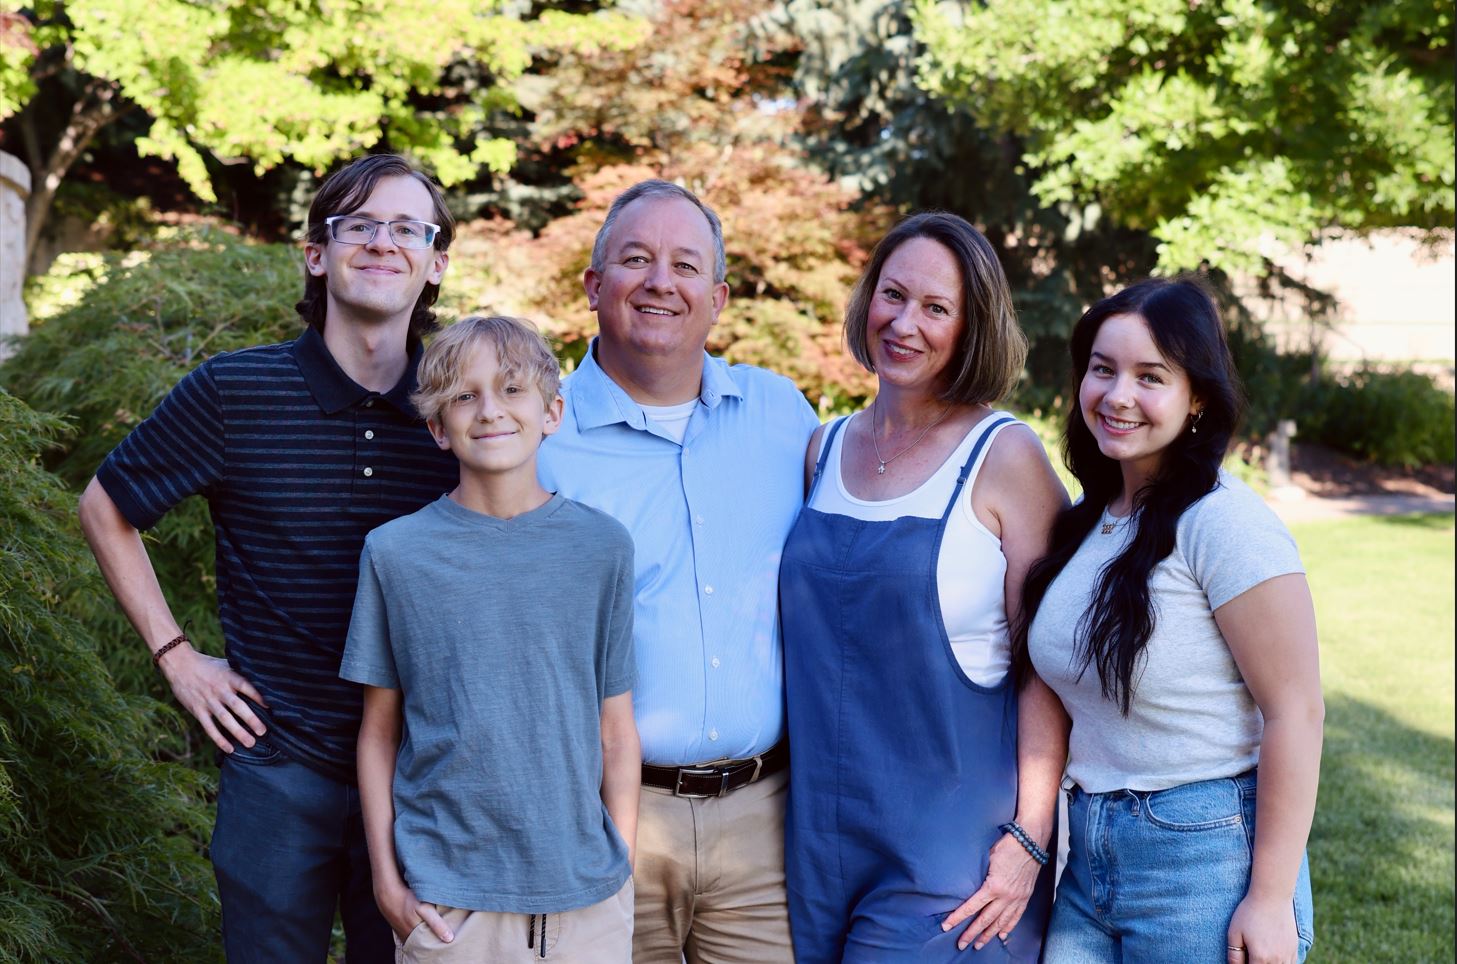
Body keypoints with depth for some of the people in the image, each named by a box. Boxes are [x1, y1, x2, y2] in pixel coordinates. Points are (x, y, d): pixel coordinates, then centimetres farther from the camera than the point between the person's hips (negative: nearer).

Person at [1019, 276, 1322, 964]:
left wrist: (1271, 901, -17)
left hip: (1207, 856, -7)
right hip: (1091, 854, 7)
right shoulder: (1084, 520, 8)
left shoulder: (1224, 522, -15)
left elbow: (1295, 712, -16)